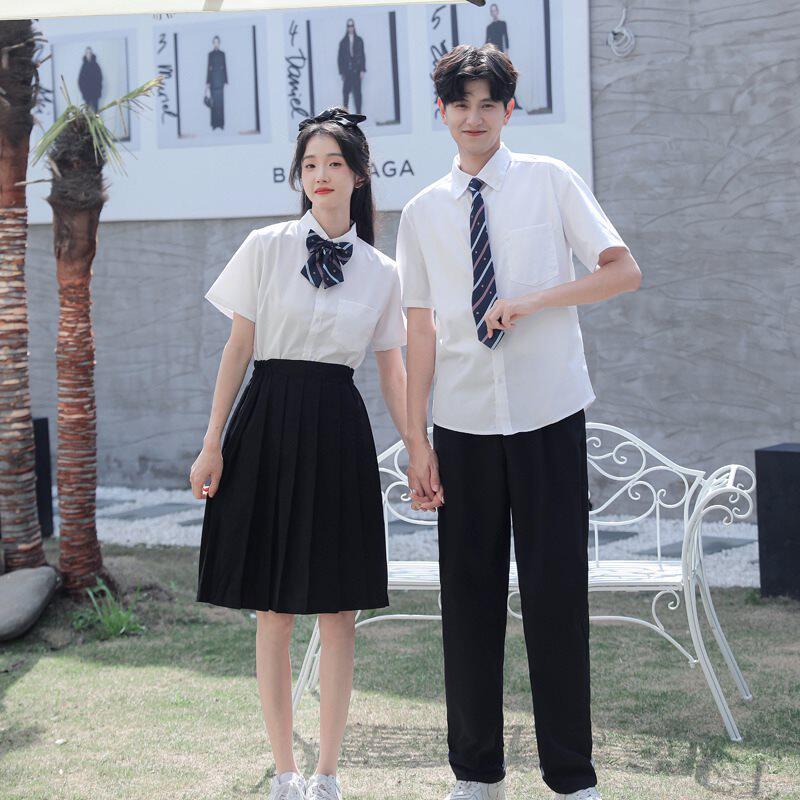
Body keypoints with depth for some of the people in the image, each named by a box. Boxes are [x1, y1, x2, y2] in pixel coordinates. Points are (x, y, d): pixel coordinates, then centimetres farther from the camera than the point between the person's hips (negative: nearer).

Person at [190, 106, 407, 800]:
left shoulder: (381, 273, 6)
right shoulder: (266, 248, 1)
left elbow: (392, 370, 10)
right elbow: (239, 348, 3)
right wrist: (213, 443, -1)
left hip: (338, 431, 1)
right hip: (269, 424, -1)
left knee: (339, 609, 2)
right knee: (273, 611, 3)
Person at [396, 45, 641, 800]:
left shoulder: (550, 182, 3)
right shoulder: (423, 212, 8)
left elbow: (624, 271, -1)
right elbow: (420, 328, 5)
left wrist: (535, 298, -15)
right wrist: (416, 439, 1)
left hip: (547, 417, -2)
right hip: (463, 424, 2)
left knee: (557, 592, -1)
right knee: (469, 594, 6)